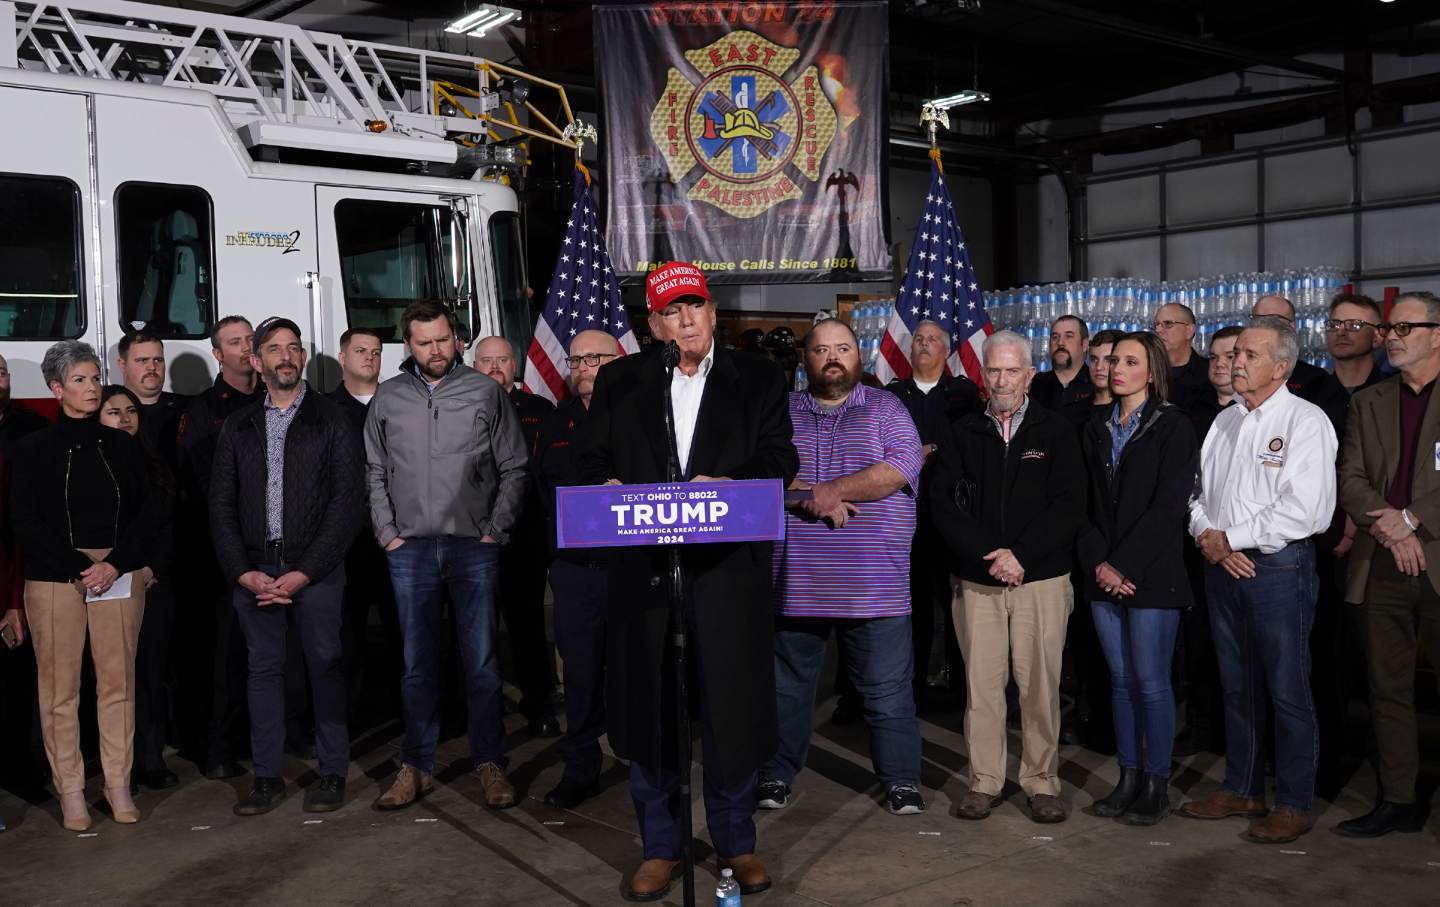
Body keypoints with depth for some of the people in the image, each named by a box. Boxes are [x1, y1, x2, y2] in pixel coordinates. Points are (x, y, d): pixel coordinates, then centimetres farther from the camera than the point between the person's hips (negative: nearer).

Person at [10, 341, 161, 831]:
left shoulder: (122, 445, 11)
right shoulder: (32, 449, 5)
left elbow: (147, 512, 7)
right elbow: (26, 521, -1)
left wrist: (113, 565, -7)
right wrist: (79, 569, -10)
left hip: (120, 576, 2)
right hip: (54, 579, -2)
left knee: (118, 682, 2)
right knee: (60, 686, 0)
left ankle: (119, 784, 11)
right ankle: (70, 789, 10)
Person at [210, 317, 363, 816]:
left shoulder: (331, 420, 2)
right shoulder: (238, 427, 12)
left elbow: (347, 501, -5)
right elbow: (222, 504, 10)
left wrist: (304, 572, -11)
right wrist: (243, 572, -3)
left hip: (315, 569, -3)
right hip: (253, 571, 3)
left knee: (325, 665, 2)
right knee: (264, 668, 7)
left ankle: (333, 771, 13)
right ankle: (267, 775, 16)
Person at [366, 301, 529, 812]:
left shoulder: (485, 392, 3)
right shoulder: (387, 398, 8)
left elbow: (513, 469, 3)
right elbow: (375, 474, 11)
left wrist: (495, 531, -3)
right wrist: (388, 534, 2)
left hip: (473, 547, -1)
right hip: (410, 550, 2)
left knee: (481, 660, 2)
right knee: (418, 664, 8)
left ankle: (490, 763, 12)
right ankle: (417, 766, 16)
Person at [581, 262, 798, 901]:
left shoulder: (757, 379, 9)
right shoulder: (618, 382, 12)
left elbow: (780, 460, 1)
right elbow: (594, 462, 11)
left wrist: (729, 484, -17)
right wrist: (612, 487, -12)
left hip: (728, 566, -1)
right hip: (644, 566, 1)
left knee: (733, 705, 5)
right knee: (648, 708, 6)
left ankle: (736, 843, 22)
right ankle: (659, 848, 21)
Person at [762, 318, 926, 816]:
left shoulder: (886, 410, 5)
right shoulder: (781, 413, 9)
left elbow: (899, 470, -10)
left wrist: (828, 490, -13)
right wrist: (813, 499, -16)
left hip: (874, 585, -1)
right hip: (795, 581, 2)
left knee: (888, 690, 5)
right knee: (786, 686, 13)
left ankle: (902, 779, 19)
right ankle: (776, 774, 28)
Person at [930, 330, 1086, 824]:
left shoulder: (1056, 431, 4)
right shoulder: (964, 433, 9)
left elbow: (1069, 506, -3)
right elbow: (944, 502, 1)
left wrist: (1020, 554, -13)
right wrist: (987, 554, -11)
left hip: (1042, 579, -1)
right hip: (976, 581, 2)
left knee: (1040, 685, 1)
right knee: (981, 684, 3)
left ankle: (1042, 782, 14)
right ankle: (985, 781, 14)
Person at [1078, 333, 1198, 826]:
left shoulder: (1173, 427, -4)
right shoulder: (1097, 428, 12)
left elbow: (1167, 507, -11)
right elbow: (1086, 502, 9)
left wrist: (1124, 564, -14)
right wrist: (1097, 563, -5)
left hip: (1152, 576, -5)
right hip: (1104, 576, 5)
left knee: (1151, 682, -1)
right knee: (1120, 680, 10)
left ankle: (1157, 785, 10)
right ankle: (1128, 779, 18)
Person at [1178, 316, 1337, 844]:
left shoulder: (1305, 421, -9)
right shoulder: (1226, 421, 13)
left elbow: (1306, 510, -18)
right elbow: (1199, 489, 16)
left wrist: (1229, 537, -14)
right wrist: (1206, 534, -5)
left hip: (1279, 568, -7)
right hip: (1222, 565, 7)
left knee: (1288, 690, 1)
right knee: (1237, 686, 15)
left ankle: (1295, 804, 13)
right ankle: (1242, 790, 27)